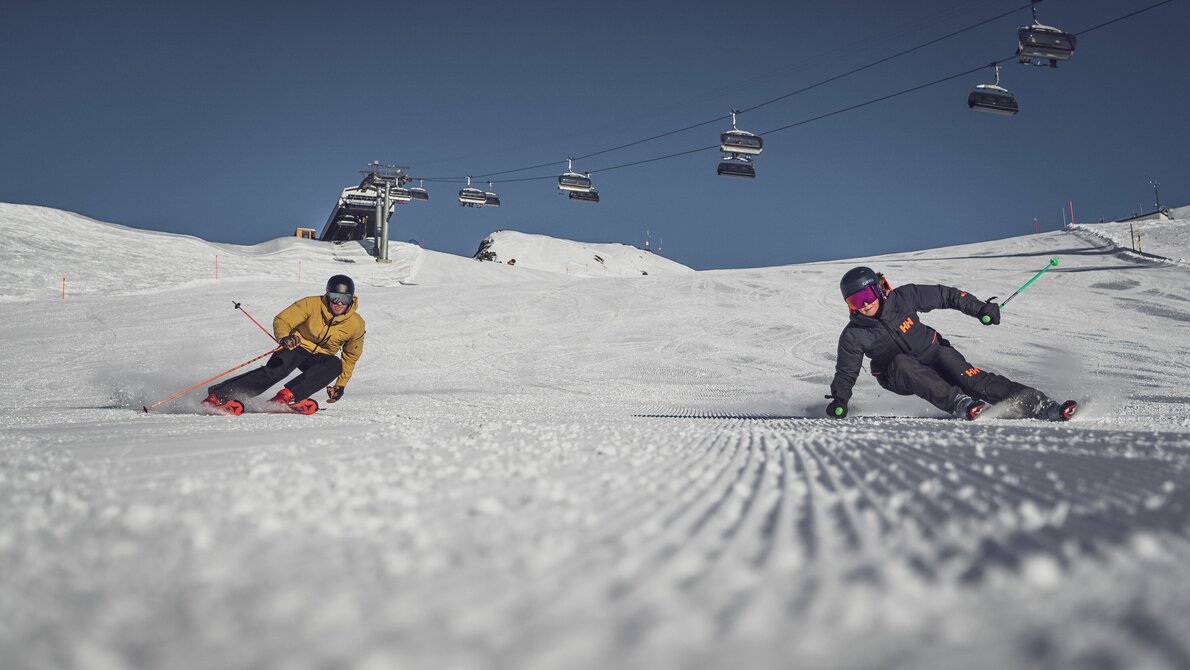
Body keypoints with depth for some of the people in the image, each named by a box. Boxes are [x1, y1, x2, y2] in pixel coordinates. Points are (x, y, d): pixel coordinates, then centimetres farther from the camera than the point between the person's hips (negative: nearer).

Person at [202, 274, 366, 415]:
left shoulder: (356, 324, -11)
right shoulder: (311, 304, -17)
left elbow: (351, 356, 5)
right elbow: (281, 320, -15)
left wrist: (341, 385, 3)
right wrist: (284, 338, -38)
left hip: (319, 358, 3)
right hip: (297, 346, -3)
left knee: (335, 365, -31)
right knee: (275, 371, -30)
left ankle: (286, 397, -39)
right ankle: (218, 396, -35)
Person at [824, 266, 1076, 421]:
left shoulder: (902, 298, -16)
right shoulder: (853, 337, -15)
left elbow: (944, 296, -6)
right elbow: (846, 373, -5)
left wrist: (979, 308, -7)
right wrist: (839, 400, -20)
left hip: (933, 353, 0)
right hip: (899, 376, 0)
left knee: (975, 381, -24)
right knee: (901, 362, -36)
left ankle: (1042, 406, -30)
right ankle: (958, 402, -40)